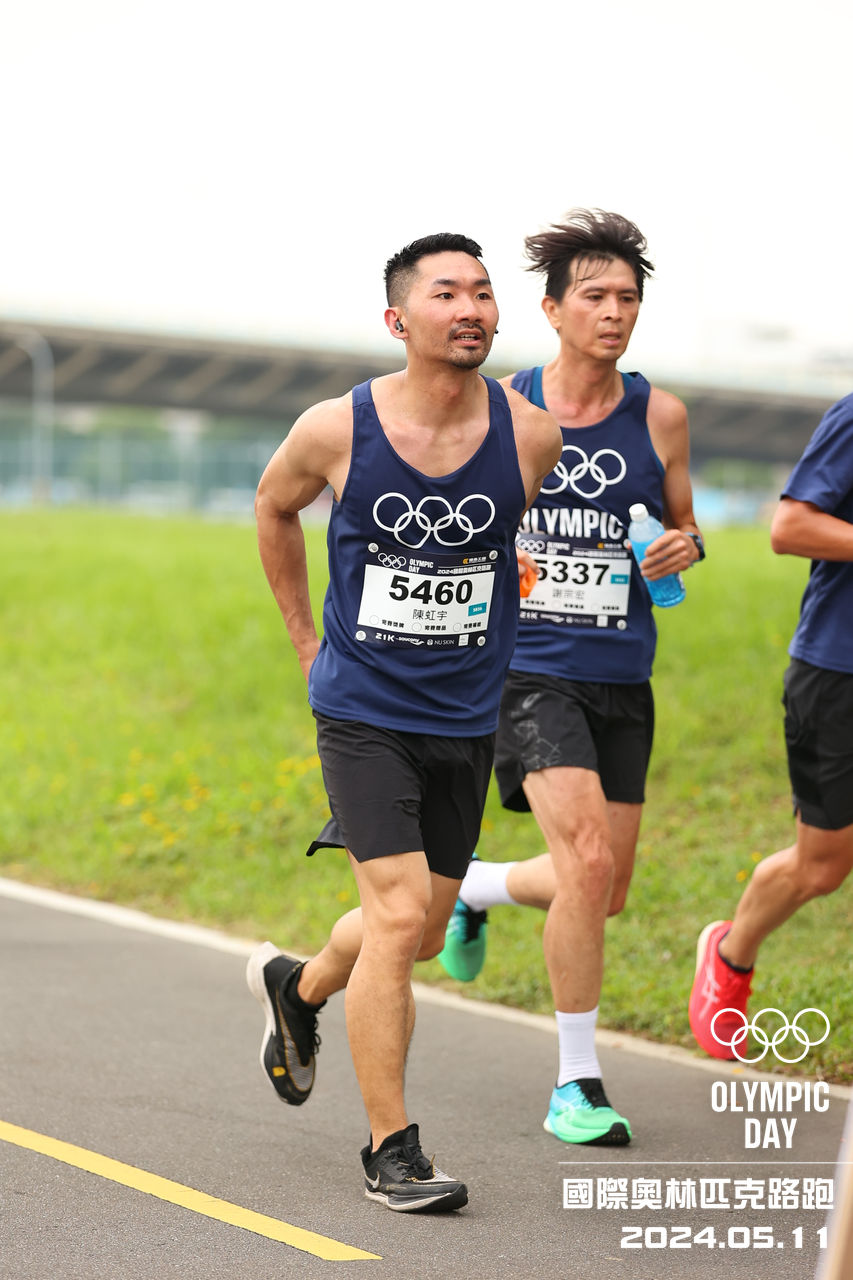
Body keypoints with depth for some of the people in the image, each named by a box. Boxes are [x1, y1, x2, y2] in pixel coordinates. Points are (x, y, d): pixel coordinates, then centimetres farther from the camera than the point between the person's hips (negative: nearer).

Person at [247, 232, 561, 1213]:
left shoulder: (531, 435, -8)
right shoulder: (335, 430, -11)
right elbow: (273, 506, 12)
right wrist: (305, 637, 13)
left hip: (467, 719, 3)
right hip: (363, 712, -3)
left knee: (420, 935, 14)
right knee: (399, 913, -16)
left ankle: (297, 988, 48)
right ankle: (390, 1150, -4)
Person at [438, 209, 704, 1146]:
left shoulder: (659, 416, 3)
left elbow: (682, 525, 14)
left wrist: (685, 546, -7)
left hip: (621, 680, 4)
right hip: (527, 671, -4)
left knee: (604, 889, 10)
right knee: (588, 863, -20)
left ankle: (475, 887, 43)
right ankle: (576, 1085, -7)